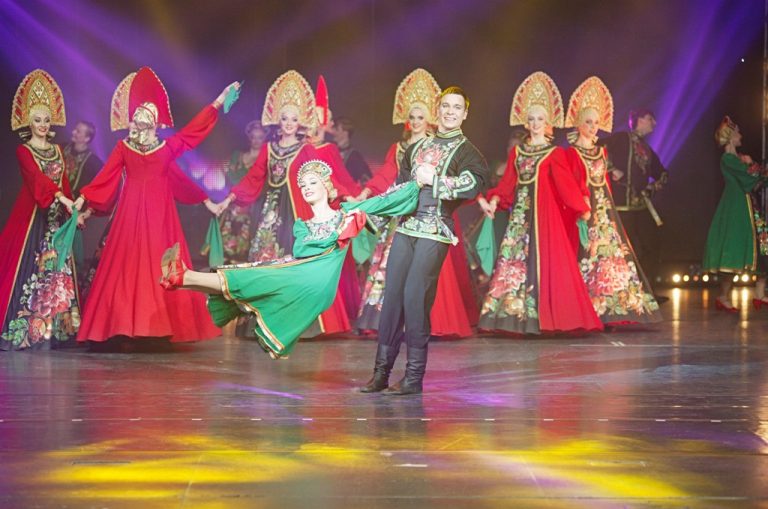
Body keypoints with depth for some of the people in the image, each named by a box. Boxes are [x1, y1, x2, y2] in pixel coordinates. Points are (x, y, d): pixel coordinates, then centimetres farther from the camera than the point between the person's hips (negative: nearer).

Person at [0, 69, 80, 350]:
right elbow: (37, 178, -19)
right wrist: (63, 198, -31)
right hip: (32, 216, -6)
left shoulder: (56, 150, 15)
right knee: (29, 270, -9)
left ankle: (52, 330, 4)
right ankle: (23, 331, -8)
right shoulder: (24, 151, -4)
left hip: (57, 216, 6)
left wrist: (71, 208, 7)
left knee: (56, 272, 2)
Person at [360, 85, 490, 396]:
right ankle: (381, 372, 4)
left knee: (415, 296, -11)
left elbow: (475, 183, -17)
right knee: (392, 294, -1)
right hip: (406, 227, 5)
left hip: (435, 231, -5)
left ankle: (414, 377, -5)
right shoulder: (418, 147, 20)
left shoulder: (466, 151, 3)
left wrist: (433, 179, -16)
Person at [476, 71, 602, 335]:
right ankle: (516, 313, 3)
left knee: (544, 261, -6)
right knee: (515, 258, 0)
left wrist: (582, 209, -11)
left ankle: (545, 316, -4)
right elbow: (507, 184, 9)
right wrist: (493, 201, -7)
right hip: (520, 213, 4)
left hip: (544, 213, -4)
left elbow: (565, 183, -4)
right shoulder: (517, 152, 14)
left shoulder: (554, 153, 1)